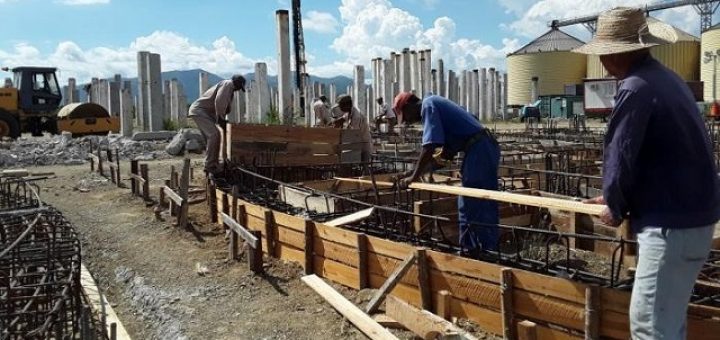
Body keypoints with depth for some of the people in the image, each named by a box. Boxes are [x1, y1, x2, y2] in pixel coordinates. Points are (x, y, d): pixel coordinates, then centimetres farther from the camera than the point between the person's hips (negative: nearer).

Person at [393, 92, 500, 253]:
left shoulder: (428, 106, -5)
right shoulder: (436, 106, 22)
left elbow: (428, 149, -16)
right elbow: (446, 154, 22)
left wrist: (413, 177, -7)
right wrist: (414, 172, 21)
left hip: (478, 150, -10)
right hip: (487, 148, 10)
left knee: (470, 208, -4)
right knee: (485, 206, 16)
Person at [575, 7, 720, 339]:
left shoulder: (636, 88, -19)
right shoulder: (665, 77, 13)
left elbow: (621, 157, -17)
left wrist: (615, 208, 2)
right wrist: (618, 199, 24)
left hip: (671, 223, -10)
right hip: (692, 213, 10)